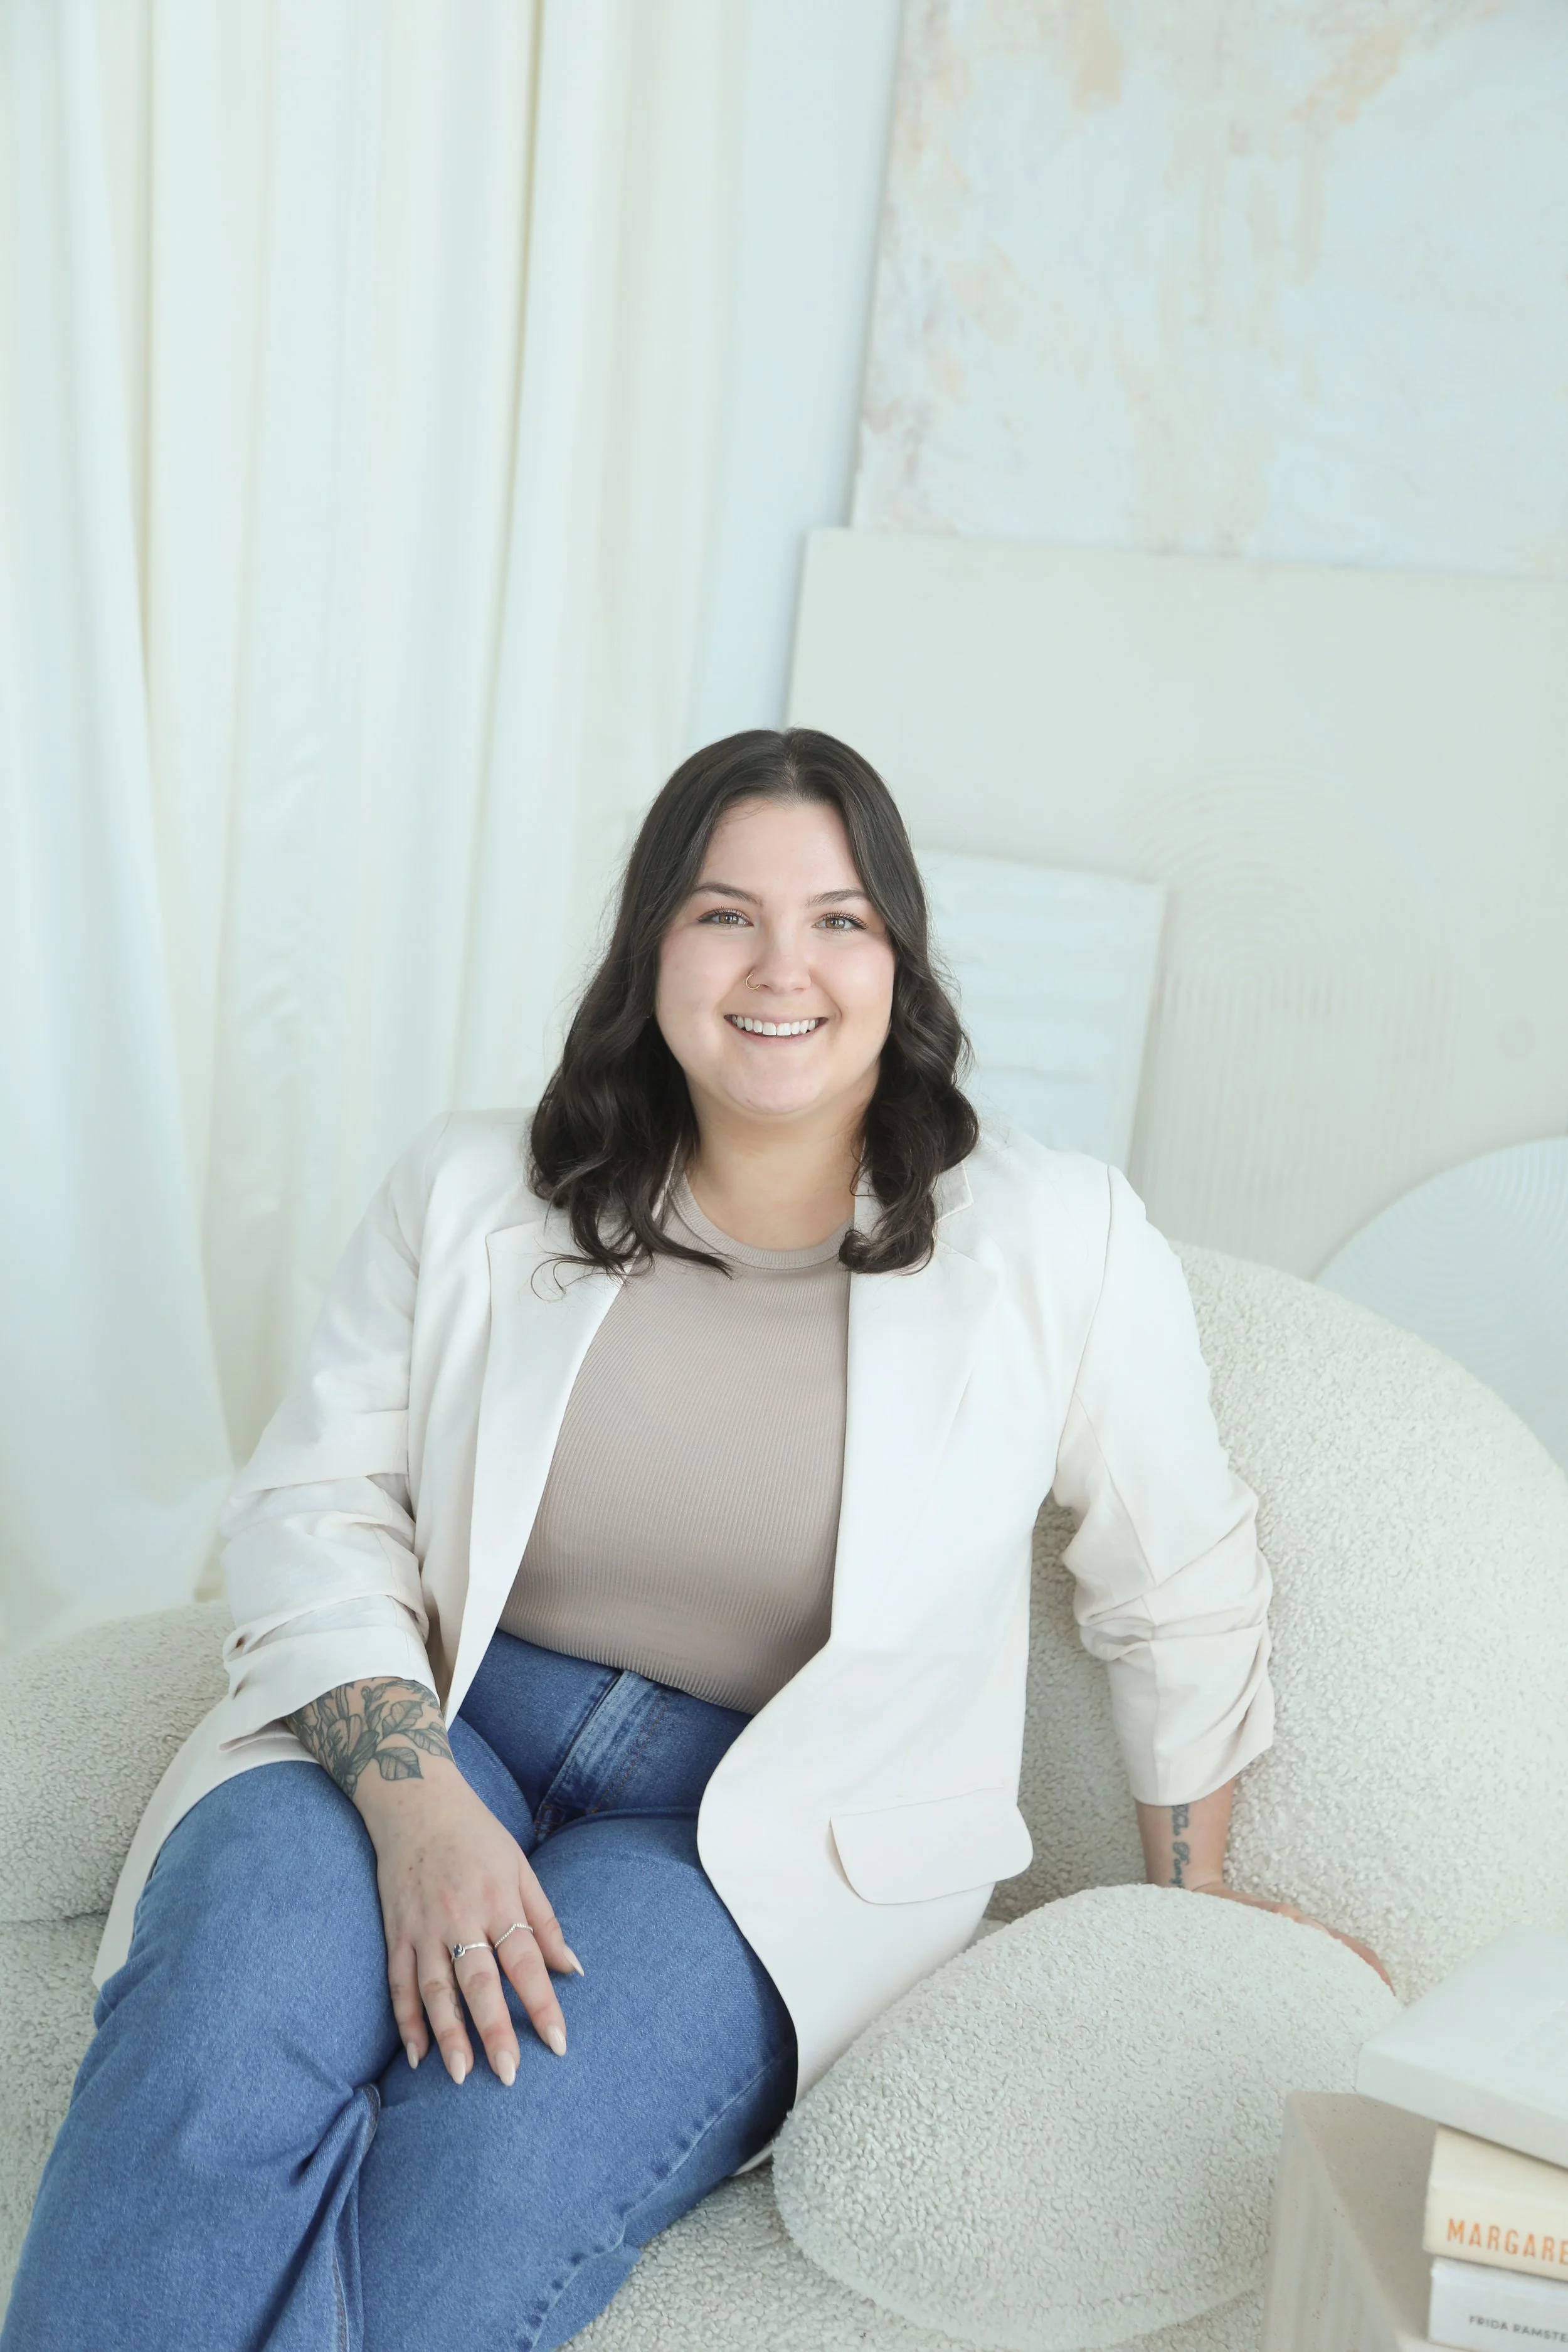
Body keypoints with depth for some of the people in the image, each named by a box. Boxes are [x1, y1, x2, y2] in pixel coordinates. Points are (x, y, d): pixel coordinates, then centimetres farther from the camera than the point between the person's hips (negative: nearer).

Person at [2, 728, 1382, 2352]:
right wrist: (416, 1802, -18)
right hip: (420, 1725, 2)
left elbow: (1184, 1601, 7)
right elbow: (316, 1505, -1)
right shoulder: (472, 1194, 1)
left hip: (774, 1842, -1)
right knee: (214, 2047, -31)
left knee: (494, 2173, -31)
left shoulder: (1055, 1246, -4)